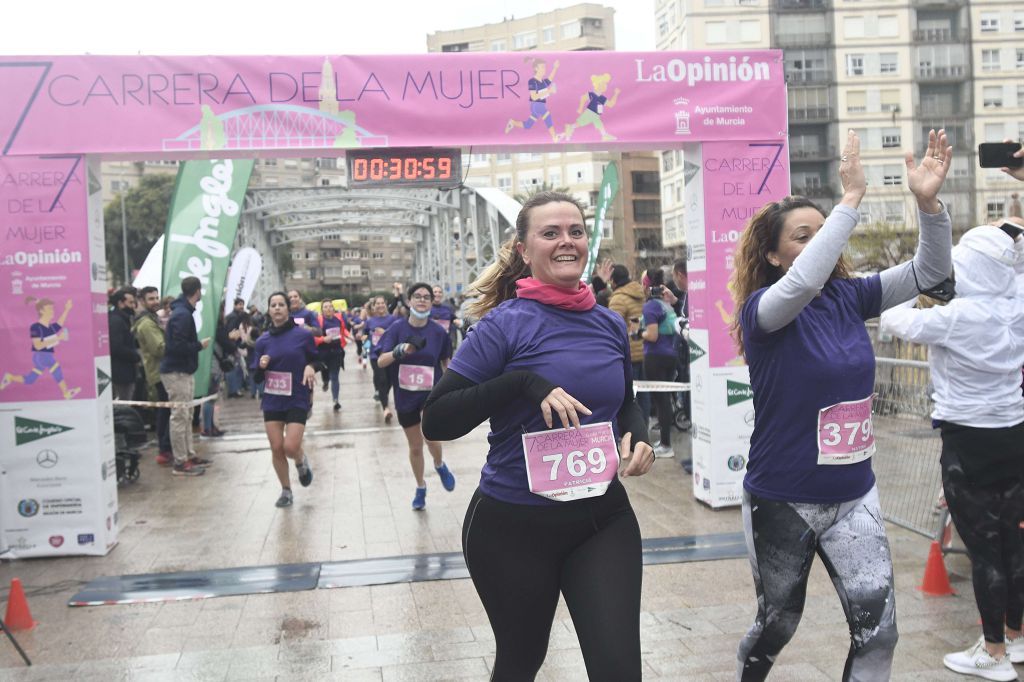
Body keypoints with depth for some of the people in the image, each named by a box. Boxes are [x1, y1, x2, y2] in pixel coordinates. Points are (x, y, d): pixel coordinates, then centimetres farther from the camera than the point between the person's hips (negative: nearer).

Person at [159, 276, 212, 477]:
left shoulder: (182, 311, 12)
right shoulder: (182, 314, -19)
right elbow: (178, 346, -26)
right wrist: (200, 345, -14)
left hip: (183, 371, 10)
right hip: (177, 372, -10)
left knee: (186, 415, 16)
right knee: (180, 416, -5)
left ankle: (189, 454, 25)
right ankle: (181, 463, -1)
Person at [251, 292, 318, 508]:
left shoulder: (303, 334, -5)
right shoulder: (263, 340, 2)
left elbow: (315, 361, 7)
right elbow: (257, 378, 6)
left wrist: (311, 367, -16)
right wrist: (261, 366, -16)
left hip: (297, 400, -3)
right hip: (272, 401, 3)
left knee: (290, 446, -12)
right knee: (276, 448, 3)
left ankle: (302, 462, 25)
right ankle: (286, 491, 22)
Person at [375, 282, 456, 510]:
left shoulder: (438, 331, -7)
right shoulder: (398, 328, -9)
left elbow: (445, 362, 9)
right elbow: (381, 361, -15)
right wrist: (400, 351, -33)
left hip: (432, 392, -1)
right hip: (405, 396, 1)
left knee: (431, 436, -20)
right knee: (415, 446, 12)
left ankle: (440, 465, 15)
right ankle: (420, 488, 35)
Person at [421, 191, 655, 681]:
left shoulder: (611, 325, 2)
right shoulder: (506, 325, -13)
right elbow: (436, 421, -17)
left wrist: (637, 438, -3)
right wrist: (524, 383, -26)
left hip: (604, 515, 3)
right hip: (513, 524, -3)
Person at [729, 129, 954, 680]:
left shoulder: (849, 297, 0)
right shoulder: (762, 308, -15)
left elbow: (929, 271, -3)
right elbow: (802, 283, -37)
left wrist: (928, 201, -20)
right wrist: (852, 196, -34)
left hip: (854, 495, 4)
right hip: (782, 501, -4)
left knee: (878, 629, -1)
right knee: (778, 623, 16)